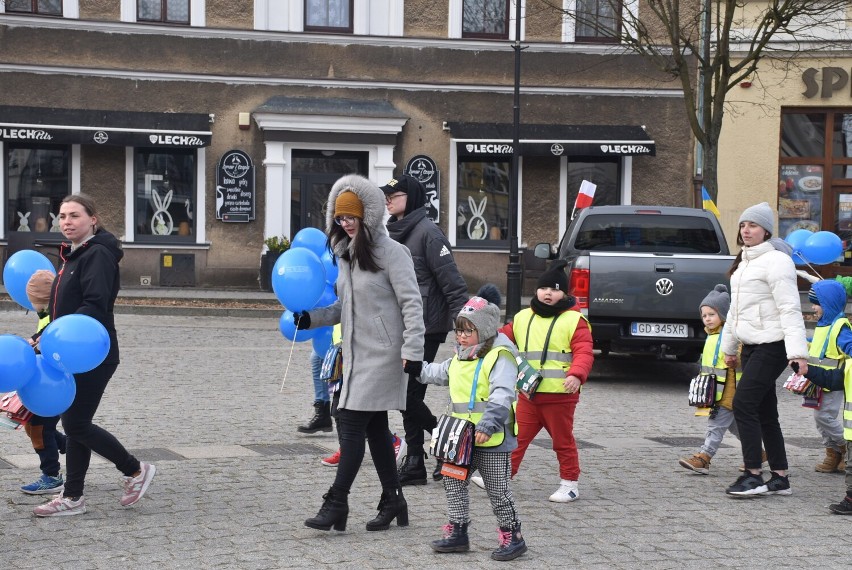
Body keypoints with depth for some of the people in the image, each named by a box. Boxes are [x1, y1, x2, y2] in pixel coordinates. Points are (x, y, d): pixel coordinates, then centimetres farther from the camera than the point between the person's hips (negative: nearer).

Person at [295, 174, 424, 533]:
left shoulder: (390, 251, -12)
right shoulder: (345, 254, 12)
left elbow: (411, 303, -14)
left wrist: (412, 349, -20)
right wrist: (311, 318, 2)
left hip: (382, 354, -8)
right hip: (357, 352, 8)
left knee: (351, 422, -10)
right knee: (375, 428, 12)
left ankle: (337, 503, -5)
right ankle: (392, 501, 22)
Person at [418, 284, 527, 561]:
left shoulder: (500, 358, -16)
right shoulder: (460, 358, 12)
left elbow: (501, 395, -26)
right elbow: (440, 373, 32)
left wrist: (487, 425, -35)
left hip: (492, 442, -9)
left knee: (498, 490, 0)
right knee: (454, 483, 12)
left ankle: (512, 536, 12)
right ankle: (457, 532, 22)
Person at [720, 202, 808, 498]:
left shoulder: (775, 261, -11)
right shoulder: (744, 262, 18)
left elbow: (790, 309, -18)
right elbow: (735, 309, 25)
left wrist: (797, 351, -25)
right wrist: (729, 346, 27)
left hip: (772, 346, -9)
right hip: (752, 346, 9)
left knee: (743, 404, -14)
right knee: (764, 412, 9)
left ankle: (753, 476, -9)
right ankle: (780, 478, 14)